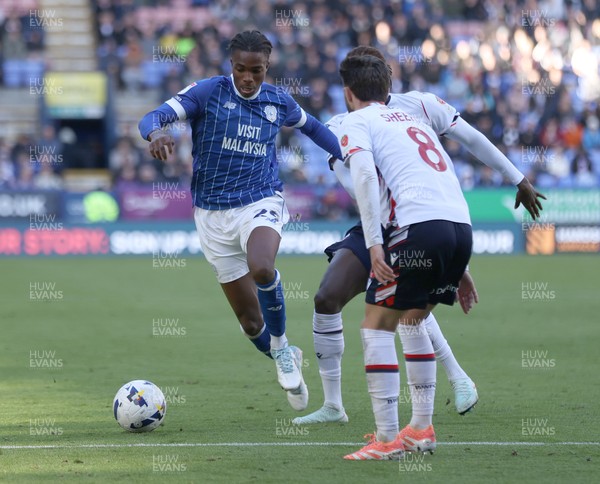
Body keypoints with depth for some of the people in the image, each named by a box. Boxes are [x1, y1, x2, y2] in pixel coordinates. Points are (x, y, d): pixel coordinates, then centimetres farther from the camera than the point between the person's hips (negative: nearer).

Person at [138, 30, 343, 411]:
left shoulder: (278, 102, 3)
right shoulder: (208, 92, -7)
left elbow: (311, 126, 25)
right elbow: (154, 117, -18)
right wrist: (156, 133, -40)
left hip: (261, 203, 0)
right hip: (214, 213, 0)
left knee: (261, 269, -35)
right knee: (250, 321, 1)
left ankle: (281, 345, -8)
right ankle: (286, 363, 33)